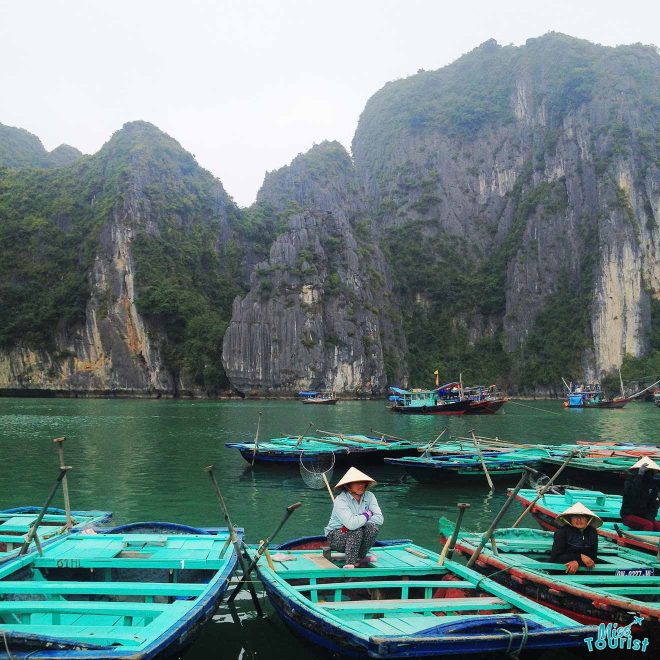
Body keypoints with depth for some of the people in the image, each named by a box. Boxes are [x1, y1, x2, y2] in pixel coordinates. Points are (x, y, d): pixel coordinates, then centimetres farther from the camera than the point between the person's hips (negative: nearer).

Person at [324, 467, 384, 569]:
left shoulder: (369, 496, -6)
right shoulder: (340, 500, -23)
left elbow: (379, 518, -17)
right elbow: (352, 524, -36)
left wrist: (358, 522, -24)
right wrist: (367, 515, -18)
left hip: (357, 537, 5)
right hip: (335, 536, -5)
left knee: (372, 527, -23)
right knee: (357, 531, -33)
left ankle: (360, 557, -2)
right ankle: (349, 564, -24)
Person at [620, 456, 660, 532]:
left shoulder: (653, 485, 7)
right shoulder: (630, 480, -7)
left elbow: (653, 504, 11)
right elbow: (632, 493, -30)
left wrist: (650, 517, -6)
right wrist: (640, 475, -33)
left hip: (643, 516, 5)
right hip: (629, 515, -5)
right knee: (649, 525, -31)